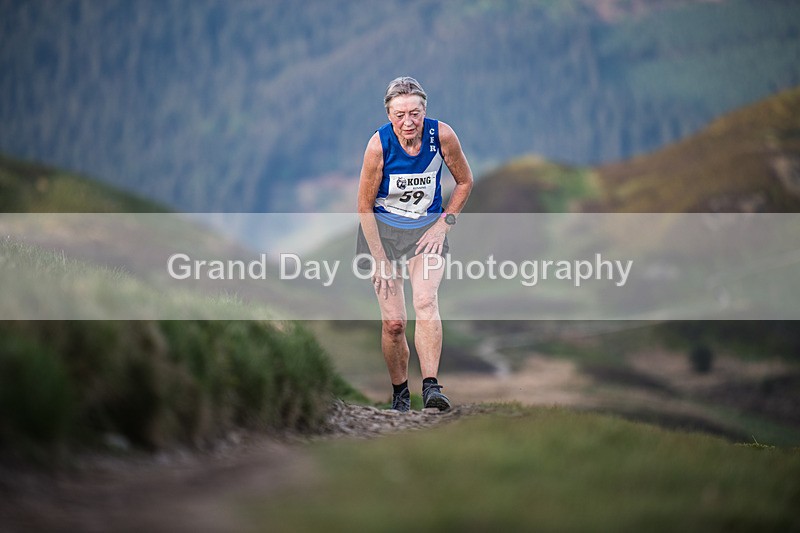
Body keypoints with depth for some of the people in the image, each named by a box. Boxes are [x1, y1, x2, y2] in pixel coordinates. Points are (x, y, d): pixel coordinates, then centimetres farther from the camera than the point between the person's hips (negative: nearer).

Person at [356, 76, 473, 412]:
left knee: (426, 302, -23)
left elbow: (465, 182, 3)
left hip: (427, 228, 1)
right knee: (393, 321, -6)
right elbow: (365, 205, -10)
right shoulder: (379, 145, -20)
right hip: (383, 228, -1)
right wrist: (380, 260, -11)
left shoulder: (442, 135, -16)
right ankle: (399, 391, 14)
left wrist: (443, 225, -4)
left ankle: (431, 386, -28)